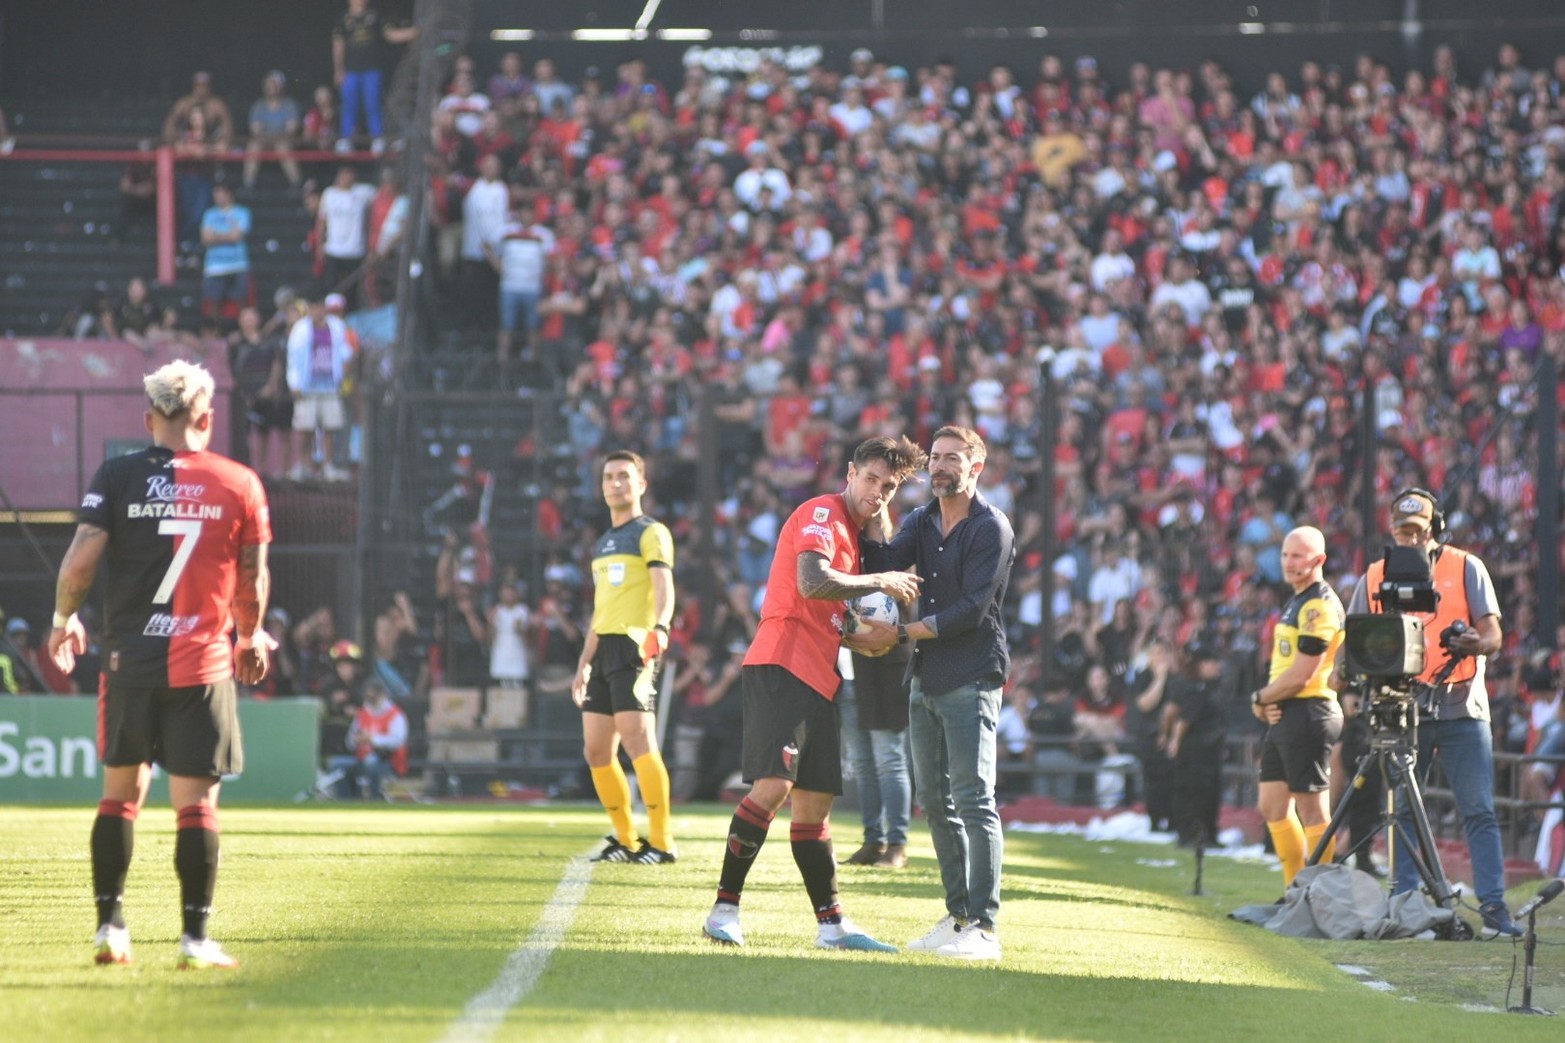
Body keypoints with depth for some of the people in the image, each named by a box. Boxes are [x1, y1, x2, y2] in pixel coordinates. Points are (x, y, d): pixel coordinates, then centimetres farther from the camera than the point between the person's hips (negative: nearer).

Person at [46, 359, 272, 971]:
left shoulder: (117, 477, -2)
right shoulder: (239, 484, 1)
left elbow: (81, 561, -7)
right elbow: (253, 579, 6)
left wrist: (64, 620, 11)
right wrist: (251, 637, 24)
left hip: (129, 661, 1)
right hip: (203, 666, -1)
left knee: (121, 792, 13)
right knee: (197, 801, 1)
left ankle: (110, 926, 13)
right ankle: (195, 937, -2)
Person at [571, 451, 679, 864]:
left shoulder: (651, 533, -2)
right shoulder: (603, 544, 23)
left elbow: (664, 587, -18)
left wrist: (660, 628, -37)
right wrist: (584, 665, 25)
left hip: (634, 648, -9)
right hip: (604, 651, 9)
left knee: (638, 741, -18)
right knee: (597, 751, 6)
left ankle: (662, 842, -18)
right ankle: (627, 841, 14)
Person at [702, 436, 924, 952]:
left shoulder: (849, 531, 23)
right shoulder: (820, 515, -6)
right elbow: (812, 583, -22)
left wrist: (860, 638, 12)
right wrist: (881, 582, -12)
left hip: (817, 679, 10)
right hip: (780, 668, -10)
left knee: (815, 801, 10)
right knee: (774, 785, -18)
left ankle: (831, 923, 12)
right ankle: (725, 909, -15)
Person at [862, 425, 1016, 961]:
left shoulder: (991, 528, -8)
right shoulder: (922, 521, 14)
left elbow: (972, 609, -15)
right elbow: (886, 562, -3)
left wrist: (904, 633, -15)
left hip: (971, 680, -8)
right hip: (926, 678, 8)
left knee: (973, 801, -12)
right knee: (935, 801, 10)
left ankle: (983, 926, -15)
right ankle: (958, 914, 17)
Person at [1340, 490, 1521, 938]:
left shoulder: (1466, 569, 5)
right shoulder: (1375, 578, 11)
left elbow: (1493, 636, 0)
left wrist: (1475, 643, -23)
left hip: (1462, 705, -2)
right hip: (1403, 708, 2)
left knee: (1479, 812, -6)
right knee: (1402, 811, 1)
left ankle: (1493, 906, -8)